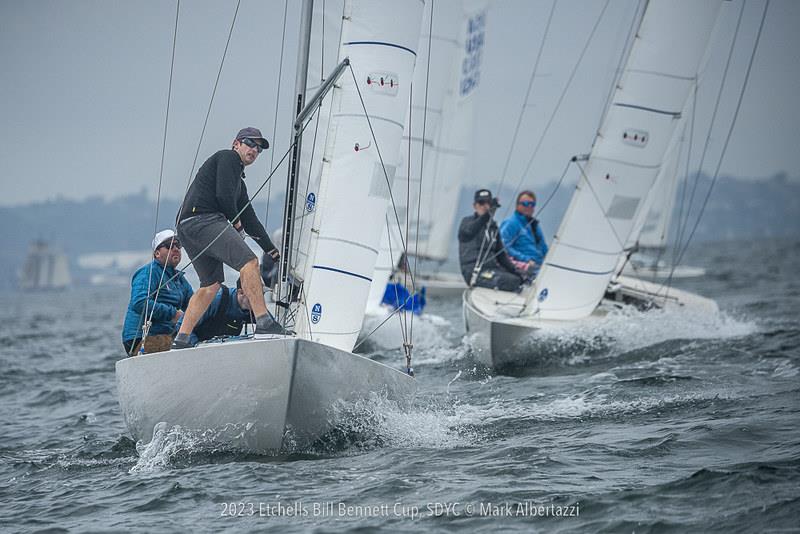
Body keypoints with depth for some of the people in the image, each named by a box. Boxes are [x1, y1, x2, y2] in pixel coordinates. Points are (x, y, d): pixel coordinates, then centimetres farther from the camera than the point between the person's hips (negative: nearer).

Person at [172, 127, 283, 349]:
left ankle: (181, 340, 11)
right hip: (200, 217, -11)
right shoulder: (228, 158, 3)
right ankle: (264, 324, -29)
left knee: (211, 284, 14)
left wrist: (273, 251, 31)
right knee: (248, 260, -19)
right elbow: (223, 195, -11)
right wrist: (236, 222, 5)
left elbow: (250, 220, 33)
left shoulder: (239, 182, 32)